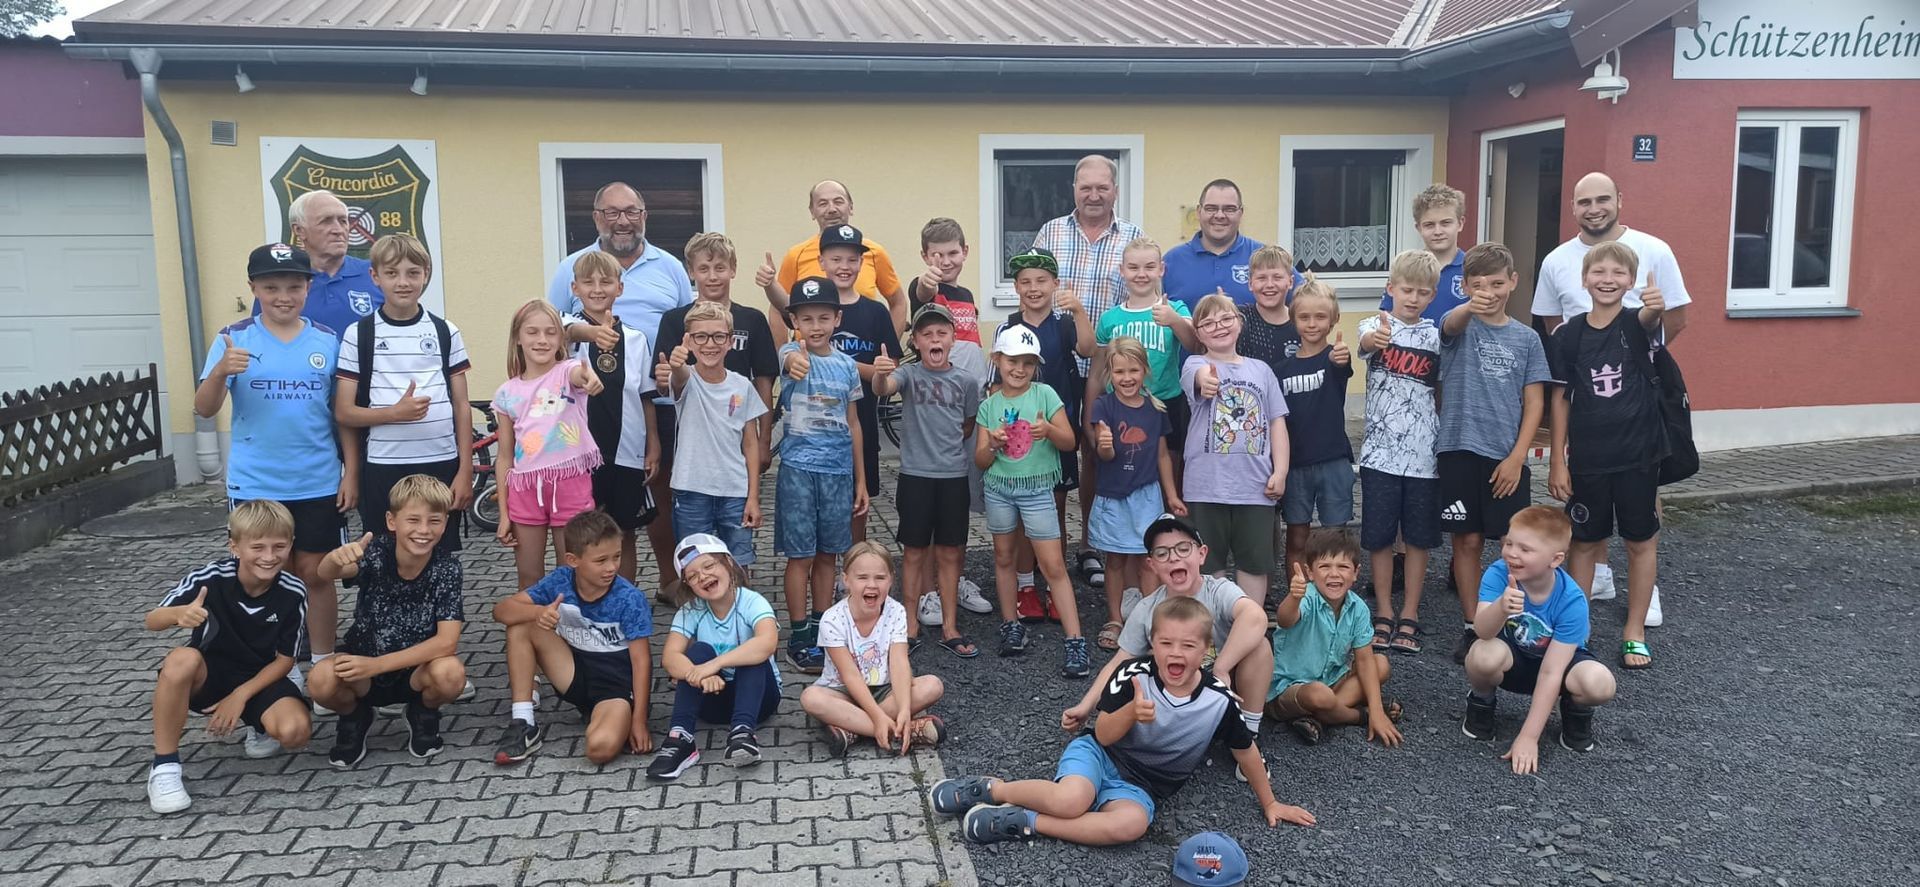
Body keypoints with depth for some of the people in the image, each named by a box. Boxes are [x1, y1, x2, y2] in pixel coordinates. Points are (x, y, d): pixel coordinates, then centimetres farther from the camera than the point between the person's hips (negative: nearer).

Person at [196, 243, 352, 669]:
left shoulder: (327, 341, 1)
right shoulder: (235, 339, -3)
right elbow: (204, 409, -8)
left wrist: (351, 472, 1)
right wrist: (220, 371, -27)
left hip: (318, 484, 0)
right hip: (255, 486, 0)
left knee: (315, 573, 8)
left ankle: (324, 663, 19)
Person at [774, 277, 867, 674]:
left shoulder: (848, 366, 6)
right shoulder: (791, 352, -6)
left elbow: (852, 424, 12)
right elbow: (791, 359, -34)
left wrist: (861, 480, 12)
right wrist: (795, 361, -59)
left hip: (838, 469, 4)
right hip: (798, 467, -4)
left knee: (827, 553, 12)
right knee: (801, 554, 0)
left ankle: (821, 628, 24)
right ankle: (799, 637, 10)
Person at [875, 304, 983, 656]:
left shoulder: (967, 381, 0)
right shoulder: (909, 374, -5)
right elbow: (883, 388, -28)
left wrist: (944, 445, 11)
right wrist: (880, 374, -48)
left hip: (953, 475, 2)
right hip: (915, 475, -2)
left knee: (949, 553, 9)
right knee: (916, 553, 7)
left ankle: (949, 628, 18)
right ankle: (911, 625, 17)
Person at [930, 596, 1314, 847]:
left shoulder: (1219, 699, -13)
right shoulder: (1133, 674, -16)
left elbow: (1247, 752, 3)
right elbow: (1104, 736, -11)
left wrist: (1269, 803, 14)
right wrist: (1132, 712, -32)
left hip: (1142, 788, 2)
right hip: (1100, 754, -1)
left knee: (1132, 824, -34)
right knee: (1071, 801, -35)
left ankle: (1018, 823, -24)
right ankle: (990, 788, -8)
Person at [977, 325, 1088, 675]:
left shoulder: (1045, 395, -4)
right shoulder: (988, 405, 3)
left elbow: (1069, 440, -4)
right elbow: (981, 460, 4)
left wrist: (1049, 430, -25)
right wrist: (993, 444, -18)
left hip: (1037, 489, -3)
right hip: (999, 488, 3)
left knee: (1053, 565, -6)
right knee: (1003, 557, 13)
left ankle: (1074, 640, -5)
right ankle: (1011, 625, 29)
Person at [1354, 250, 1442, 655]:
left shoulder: (1435, 336, 5)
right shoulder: (1376, 326, -2)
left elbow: (1442, 392, 11)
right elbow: (1365, 342, -27)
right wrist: (1376, 338, -51)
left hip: (1423, 453, 2)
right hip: (1380, 451, -2)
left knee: (1418, 537, 7)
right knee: (1380, 536, 5)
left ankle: (1409, 615, 18)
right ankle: (1384, 613, 18)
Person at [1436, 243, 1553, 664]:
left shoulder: (1526, 339, 6)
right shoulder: (1459, 325, 1)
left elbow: (1534, 403, 4)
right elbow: (1451, 323, -25)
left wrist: (1516, 458, -7)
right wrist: (1471, 306, -49)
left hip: (1508, 458, 1)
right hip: (1460, 451, -1)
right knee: (1467, 541, 6)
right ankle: (1472, 627, 18)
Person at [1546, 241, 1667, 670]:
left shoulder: (1636, 323, -5)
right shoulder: (1569, 334, -2)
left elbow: (1650, 320, -31)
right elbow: (1560, 399, 2)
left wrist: (1656, 309, -55)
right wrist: (1557, 461, -1)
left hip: (1637, 453, -1)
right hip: (1587, 457, 1)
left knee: (1641, 541, 9)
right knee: (1584, 542, 10)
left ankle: (1635, 631, 23)